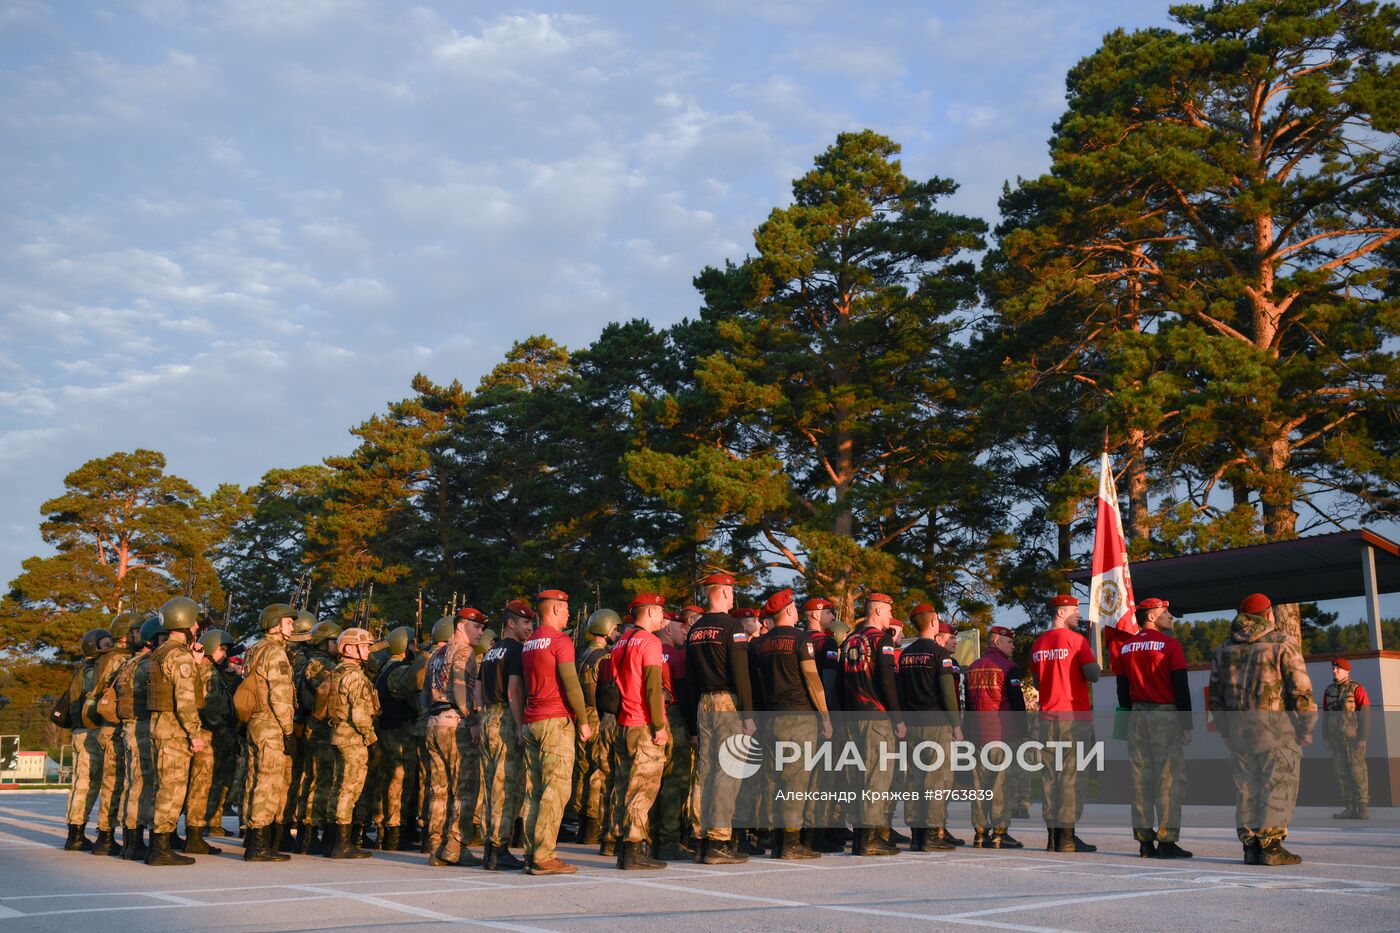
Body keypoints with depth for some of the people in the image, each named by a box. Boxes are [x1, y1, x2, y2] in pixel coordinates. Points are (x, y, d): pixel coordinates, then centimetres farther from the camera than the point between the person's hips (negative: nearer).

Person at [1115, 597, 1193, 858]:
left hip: (1137, 715, 6)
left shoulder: (1125, 646, 10)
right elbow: (1181, 687, -8)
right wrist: (1187, 725, -5)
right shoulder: (1169, 644, -6)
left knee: (1140, 778, 7)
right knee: (1170, 778, -3)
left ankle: (1144, 841, 9)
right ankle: (1167, 841, -5)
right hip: (1166, 715, -6)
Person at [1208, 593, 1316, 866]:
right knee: (1278, 786, -1)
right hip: (1278, 729, -5)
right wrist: (1306, 729, -1)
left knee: (1246, 787, 9)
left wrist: (1227, 731, 17)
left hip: (1239, 731, 5)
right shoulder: (1283, 644, -3)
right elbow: (1301, 691, -8)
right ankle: (1271, 846, -5)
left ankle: (1250, 845, 9)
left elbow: (1215, 694, 13)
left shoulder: (1225, 649, 13)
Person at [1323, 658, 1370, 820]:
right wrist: (1326, 737, 11)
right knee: (1341, 772, 5)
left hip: (1353, 738, -6)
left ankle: (1362, 808, 0)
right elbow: (1326, 715, 16)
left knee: (1357, 772, -5)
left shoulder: (1357, 689, -6)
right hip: (1336, 738, 6)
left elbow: (1365, 714, -10)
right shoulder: (1329, 691, 12)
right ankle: (1349, 808, 11)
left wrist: (1363, 738, -15)